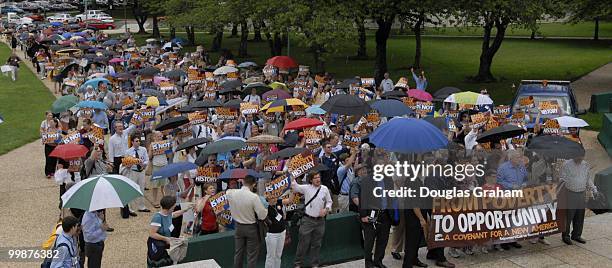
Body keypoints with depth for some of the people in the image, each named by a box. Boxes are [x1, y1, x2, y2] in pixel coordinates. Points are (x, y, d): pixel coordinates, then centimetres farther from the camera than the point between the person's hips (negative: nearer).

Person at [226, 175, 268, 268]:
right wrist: (266, 209, -1)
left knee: (238, 253, 17)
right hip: (251, 228, -5)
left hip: (238, 226, 5)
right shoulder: (254, 197, -25)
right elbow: (262, 215, -22)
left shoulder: (231, 193, -10)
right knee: (251, 255, 6)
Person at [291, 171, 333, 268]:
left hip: (320, 220, 3)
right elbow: (294, 187, -14)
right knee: (303, 242, 1)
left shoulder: (325, 189, 2)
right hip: (308, 220, -3)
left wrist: (326, 209, -6)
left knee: (316, 244, 12)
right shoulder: (306, 188, -5)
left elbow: (329, 201, 11)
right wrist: (292, 177, -27)